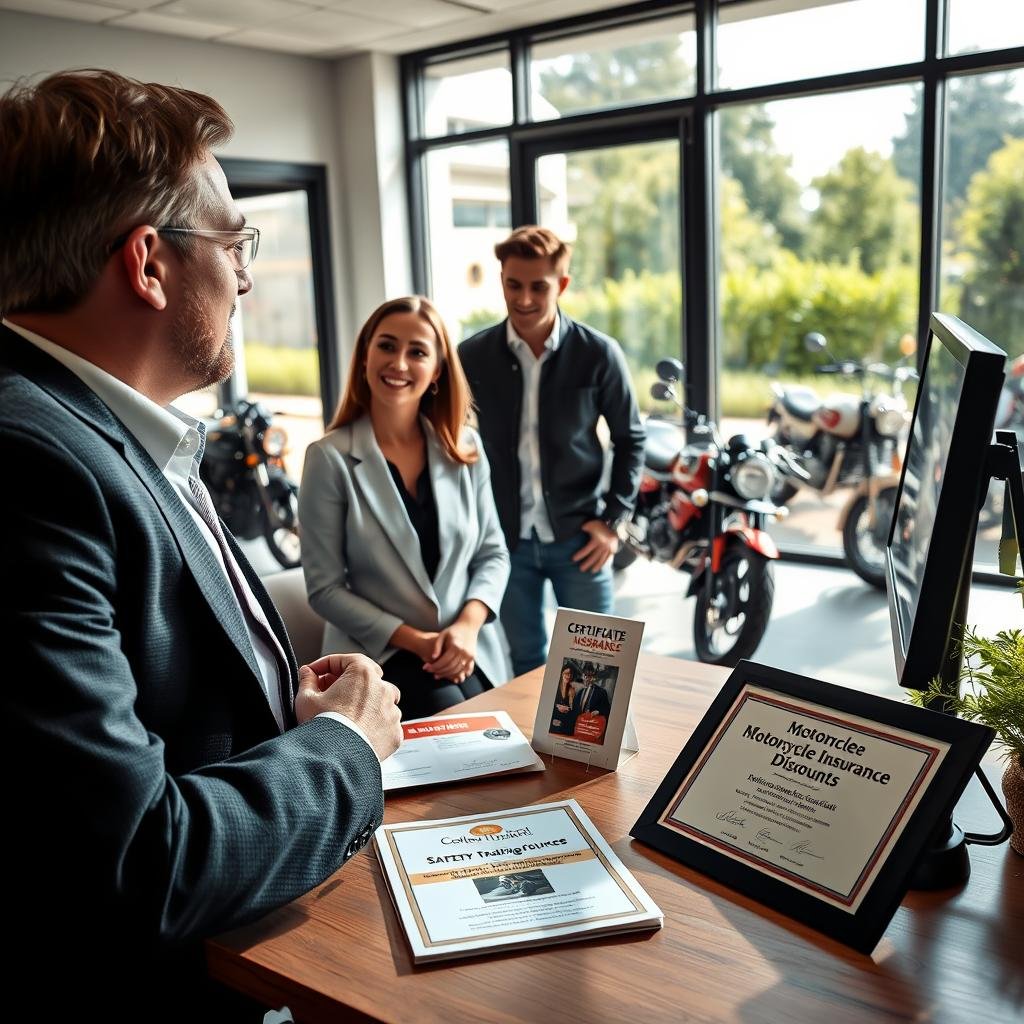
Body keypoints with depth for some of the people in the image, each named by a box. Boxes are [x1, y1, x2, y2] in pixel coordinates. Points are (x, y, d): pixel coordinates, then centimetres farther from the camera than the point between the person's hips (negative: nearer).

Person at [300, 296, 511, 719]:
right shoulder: (330, 458, -9)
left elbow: (492, 552, 6)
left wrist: (468, 626, -12)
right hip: (380, 658, -3)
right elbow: (325, 589, -9)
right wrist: (416, 641, -16)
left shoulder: (465, 447, 2)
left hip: (472, 653, 4)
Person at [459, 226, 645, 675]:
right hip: (505, 538, 2)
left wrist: (612, 520, -4)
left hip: (578, 538, -1)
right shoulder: (473, 356, -3)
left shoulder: (598, 354, -7)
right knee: (526, 663, 16)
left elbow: (629, 438, 2)